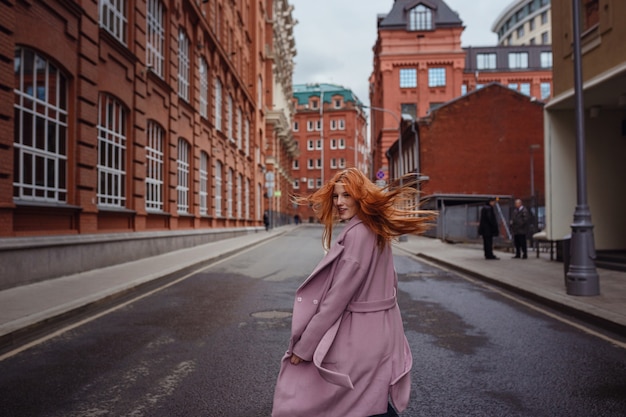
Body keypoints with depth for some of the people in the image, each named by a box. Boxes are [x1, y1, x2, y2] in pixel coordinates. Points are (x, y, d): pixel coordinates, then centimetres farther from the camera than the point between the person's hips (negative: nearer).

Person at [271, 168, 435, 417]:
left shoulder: (357, 234, -20)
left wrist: (304, 346, -16)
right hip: (377, 334, 9)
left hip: (356, 337, -9)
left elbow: (338, 295, -22)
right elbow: (390, 283, 17)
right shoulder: (378, 231, 9)